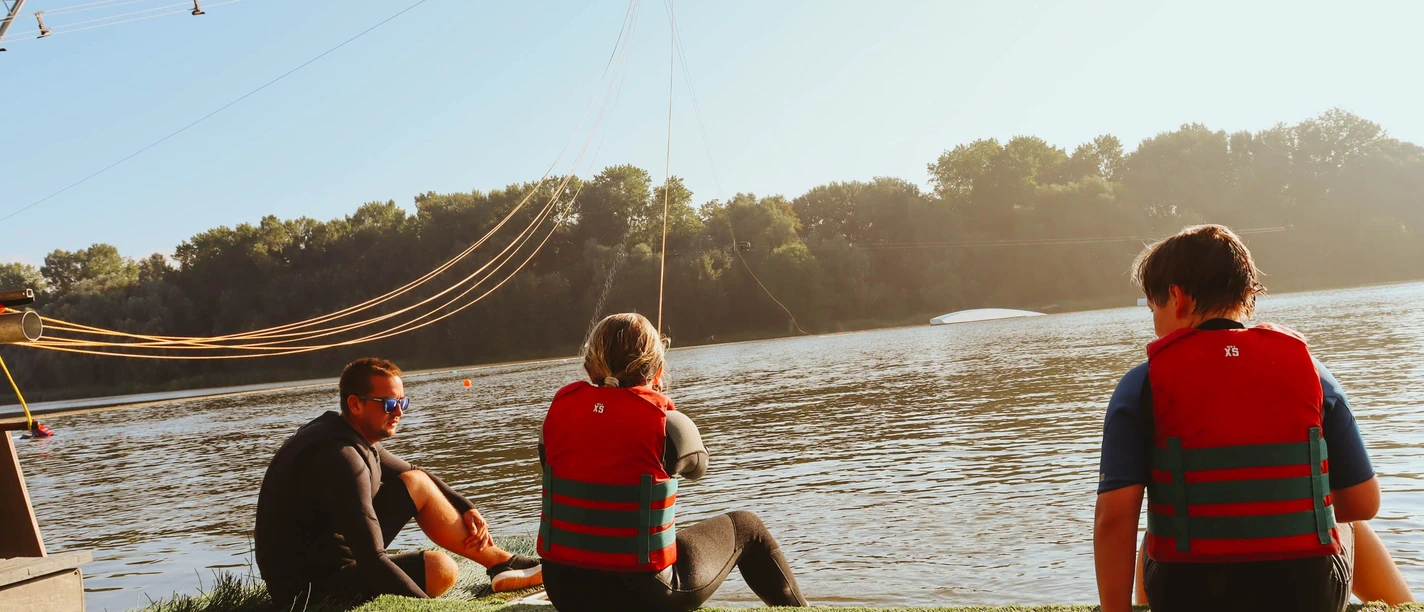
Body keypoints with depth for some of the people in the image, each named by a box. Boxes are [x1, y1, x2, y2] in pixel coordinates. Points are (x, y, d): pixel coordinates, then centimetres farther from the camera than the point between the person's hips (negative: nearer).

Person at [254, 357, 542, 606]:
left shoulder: (352, 433, 5)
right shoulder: (340, 458, -25)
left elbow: (414, 475, 20)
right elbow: (373, 561, -29)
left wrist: (468, 509, 6)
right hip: (312, 588, -10)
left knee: (416, 483, 4)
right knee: (442, 569, -17)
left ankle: (500, 562, 10)